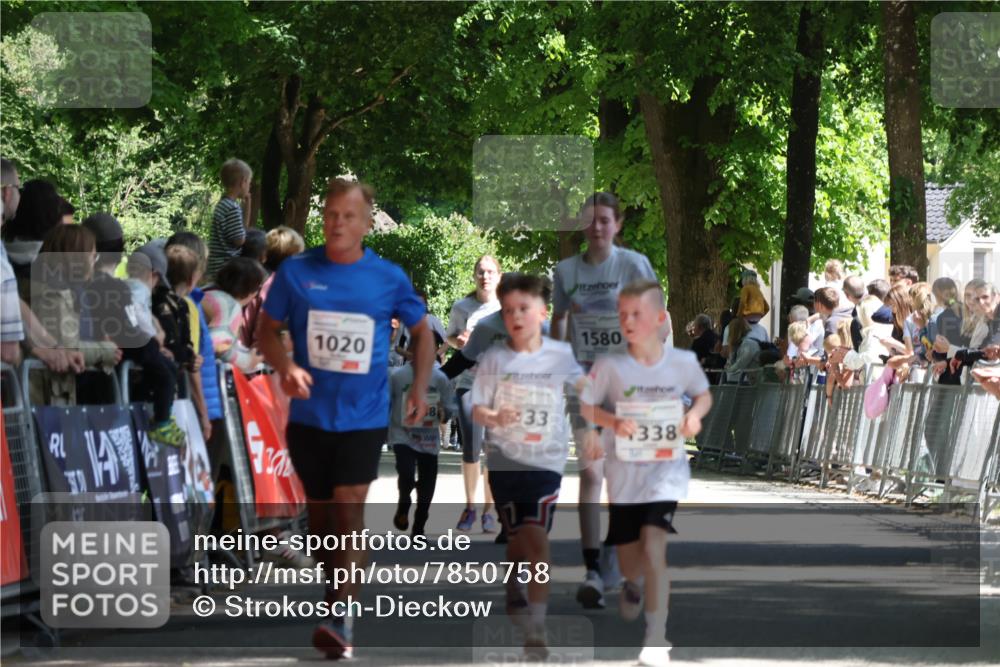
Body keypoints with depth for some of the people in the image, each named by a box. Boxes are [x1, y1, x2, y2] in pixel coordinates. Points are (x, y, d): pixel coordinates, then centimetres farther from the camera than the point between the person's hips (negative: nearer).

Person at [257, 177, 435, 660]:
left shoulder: (389, 278, -2)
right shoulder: (296, 272, -2)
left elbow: (421, 331, 14)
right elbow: (267, 330, 7)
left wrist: (420, 387, 2)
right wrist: (285, 367, -13)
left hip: (364, 416, -2)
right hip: (310, 415, 2)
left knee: (349, 510, -12)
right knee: (320, 511, 12)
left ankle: (340, 620, -17)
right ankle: (336, 592, 30)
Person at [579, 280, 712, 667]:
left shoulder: (683, 362, -6)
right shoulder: (610, 366, -10)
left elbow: (703, 394, 11)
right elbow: (583, 407, -4)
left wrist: (695, 414, -10)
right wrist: (612, 421, -22)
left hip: (666, 470, -2)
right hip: (624, 473, 2)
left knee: (653, 548, -20)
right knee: (629, 559, 15)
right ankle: (634, 584, 55)